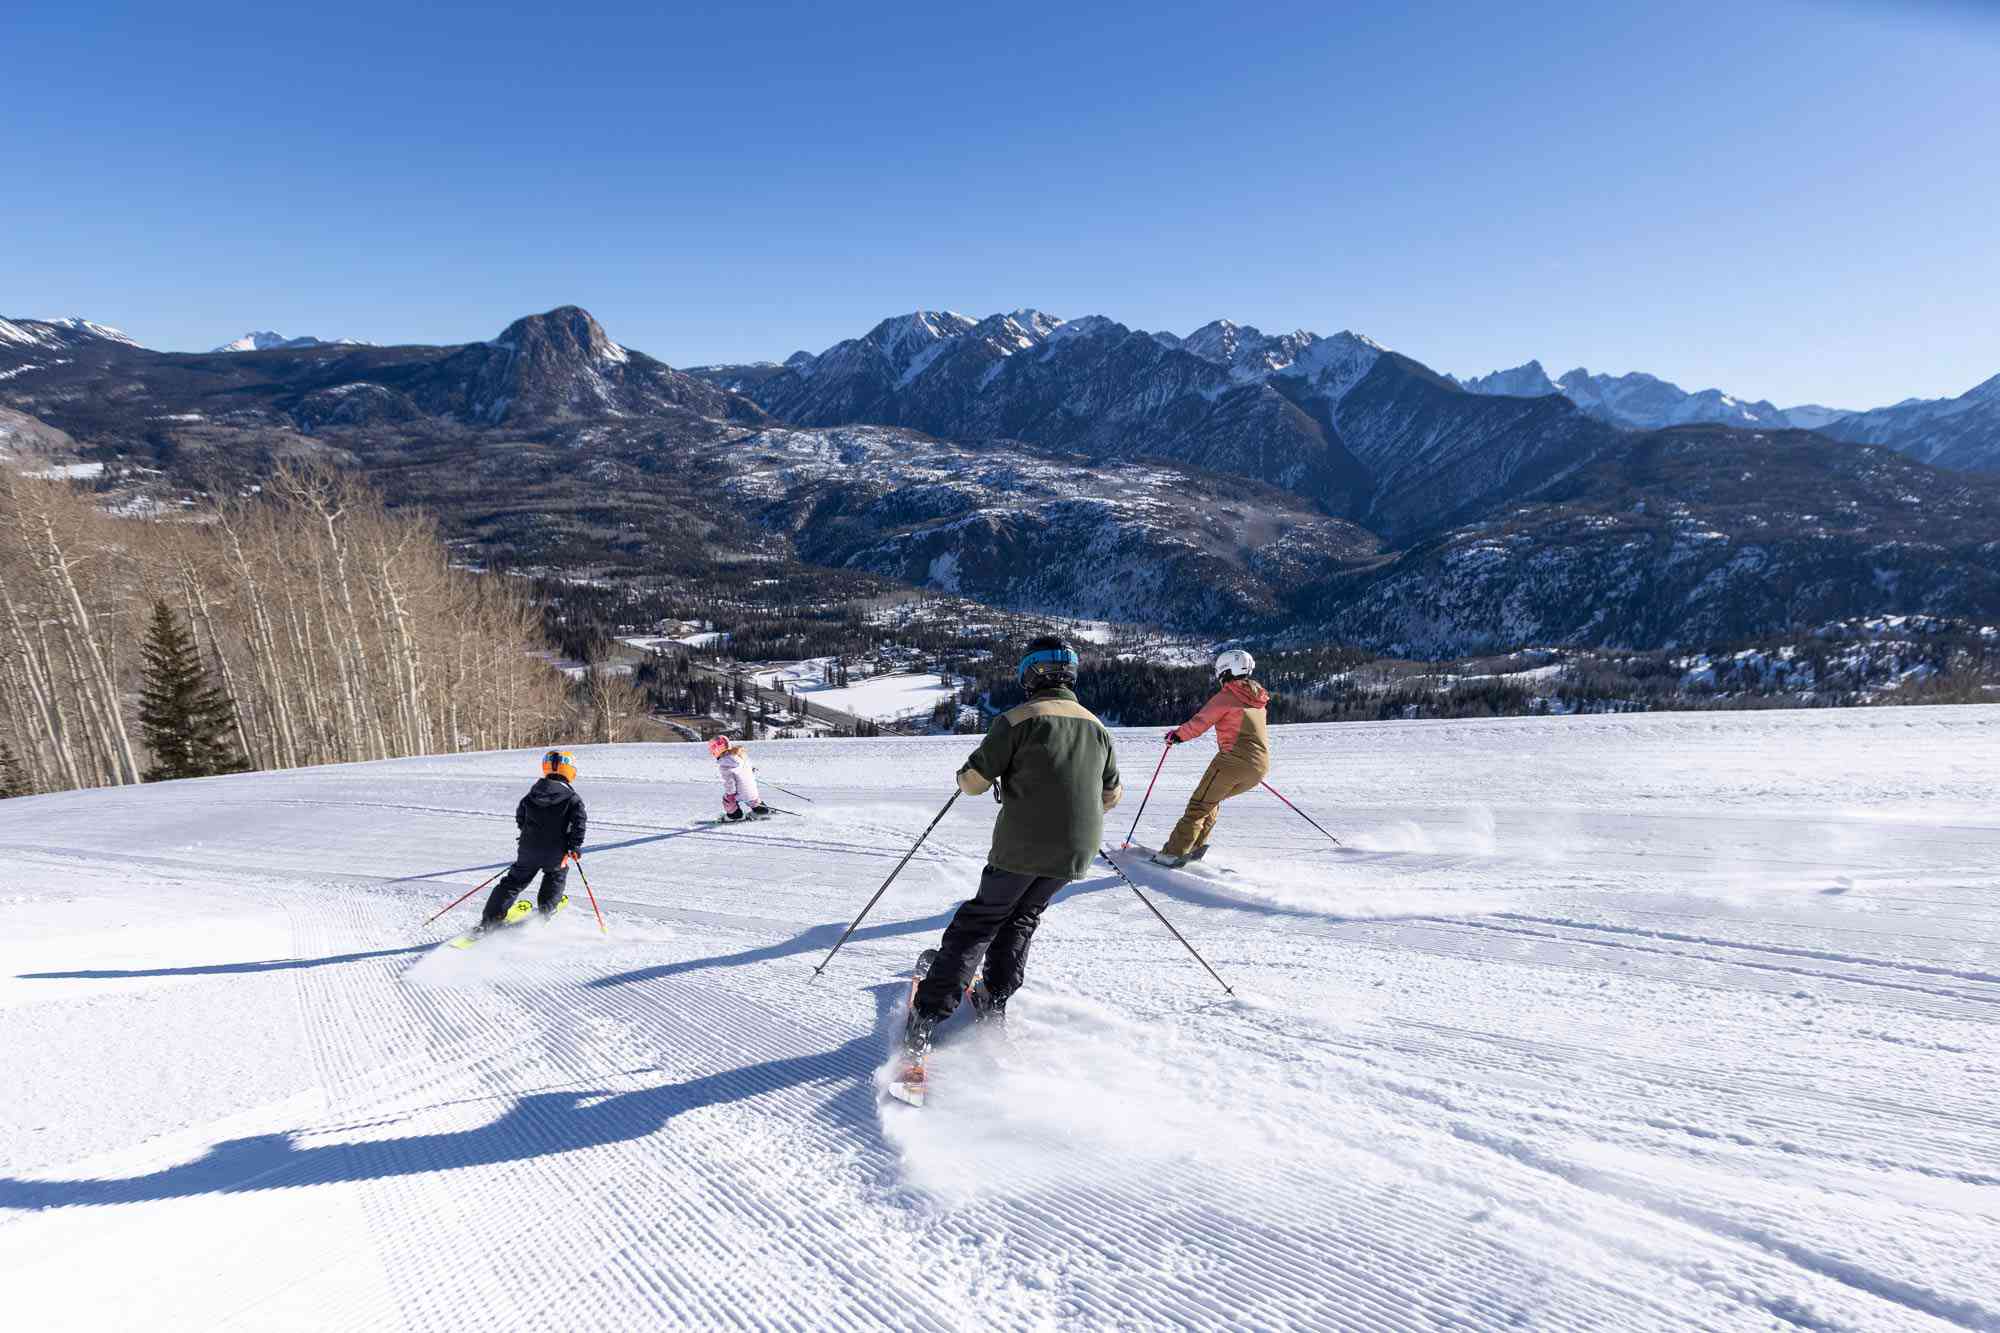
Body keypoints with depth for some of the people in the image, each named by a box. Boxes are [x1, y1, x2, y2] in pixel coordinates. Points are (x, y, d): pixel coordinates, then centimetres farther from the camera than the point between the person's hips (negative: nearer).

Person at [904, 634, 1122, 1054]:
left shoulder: (1019, 720, -10)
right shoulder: (1097, 727, 8)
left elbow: (973, 782, -11)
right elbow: (1111, 795, 17)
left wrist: (966, 776, 12)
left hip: (1020, 847, -4)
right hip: (1076, 853, 5)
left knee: (980, 920, 11)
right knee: (1023, 917, 26)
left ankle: (928, 1015, 7)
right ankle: (994, 1004, 21)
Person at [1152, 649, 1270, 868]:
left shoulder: (1225, 697, -6)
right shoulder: (1257, 699, 17)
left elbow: (1198, 724, -7)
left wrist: (1176, 735, 10)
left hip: (1234, 760, -7)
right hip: (1260, 767, 8)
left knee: (1199, 804, -1)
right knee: (1212, 800, 24)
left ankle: (1174, 852, -6)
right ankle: (1197, 845, 18)